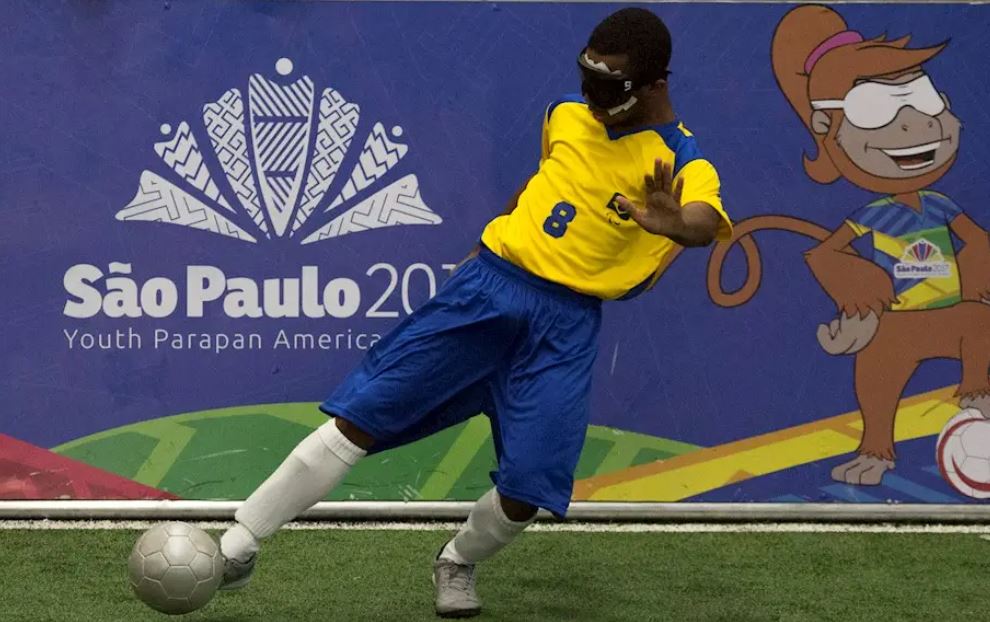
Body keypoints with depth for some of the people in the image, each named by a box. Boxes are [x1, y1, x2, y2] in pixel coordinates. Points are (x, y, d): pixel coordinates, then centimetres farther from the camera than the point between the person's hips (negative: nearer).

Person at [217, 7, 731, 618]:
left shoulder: (682, 162, -10)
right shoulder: (566, 116, 7)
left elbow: (706, 222, -33)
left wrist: (677, 224, -57)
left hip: (565, 322, -3)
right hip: (487, 284, 3)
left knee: (528, 490, -12)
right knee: (359, 416, -5)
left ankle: (458, 564, 22)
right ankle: (237, 545, 3)